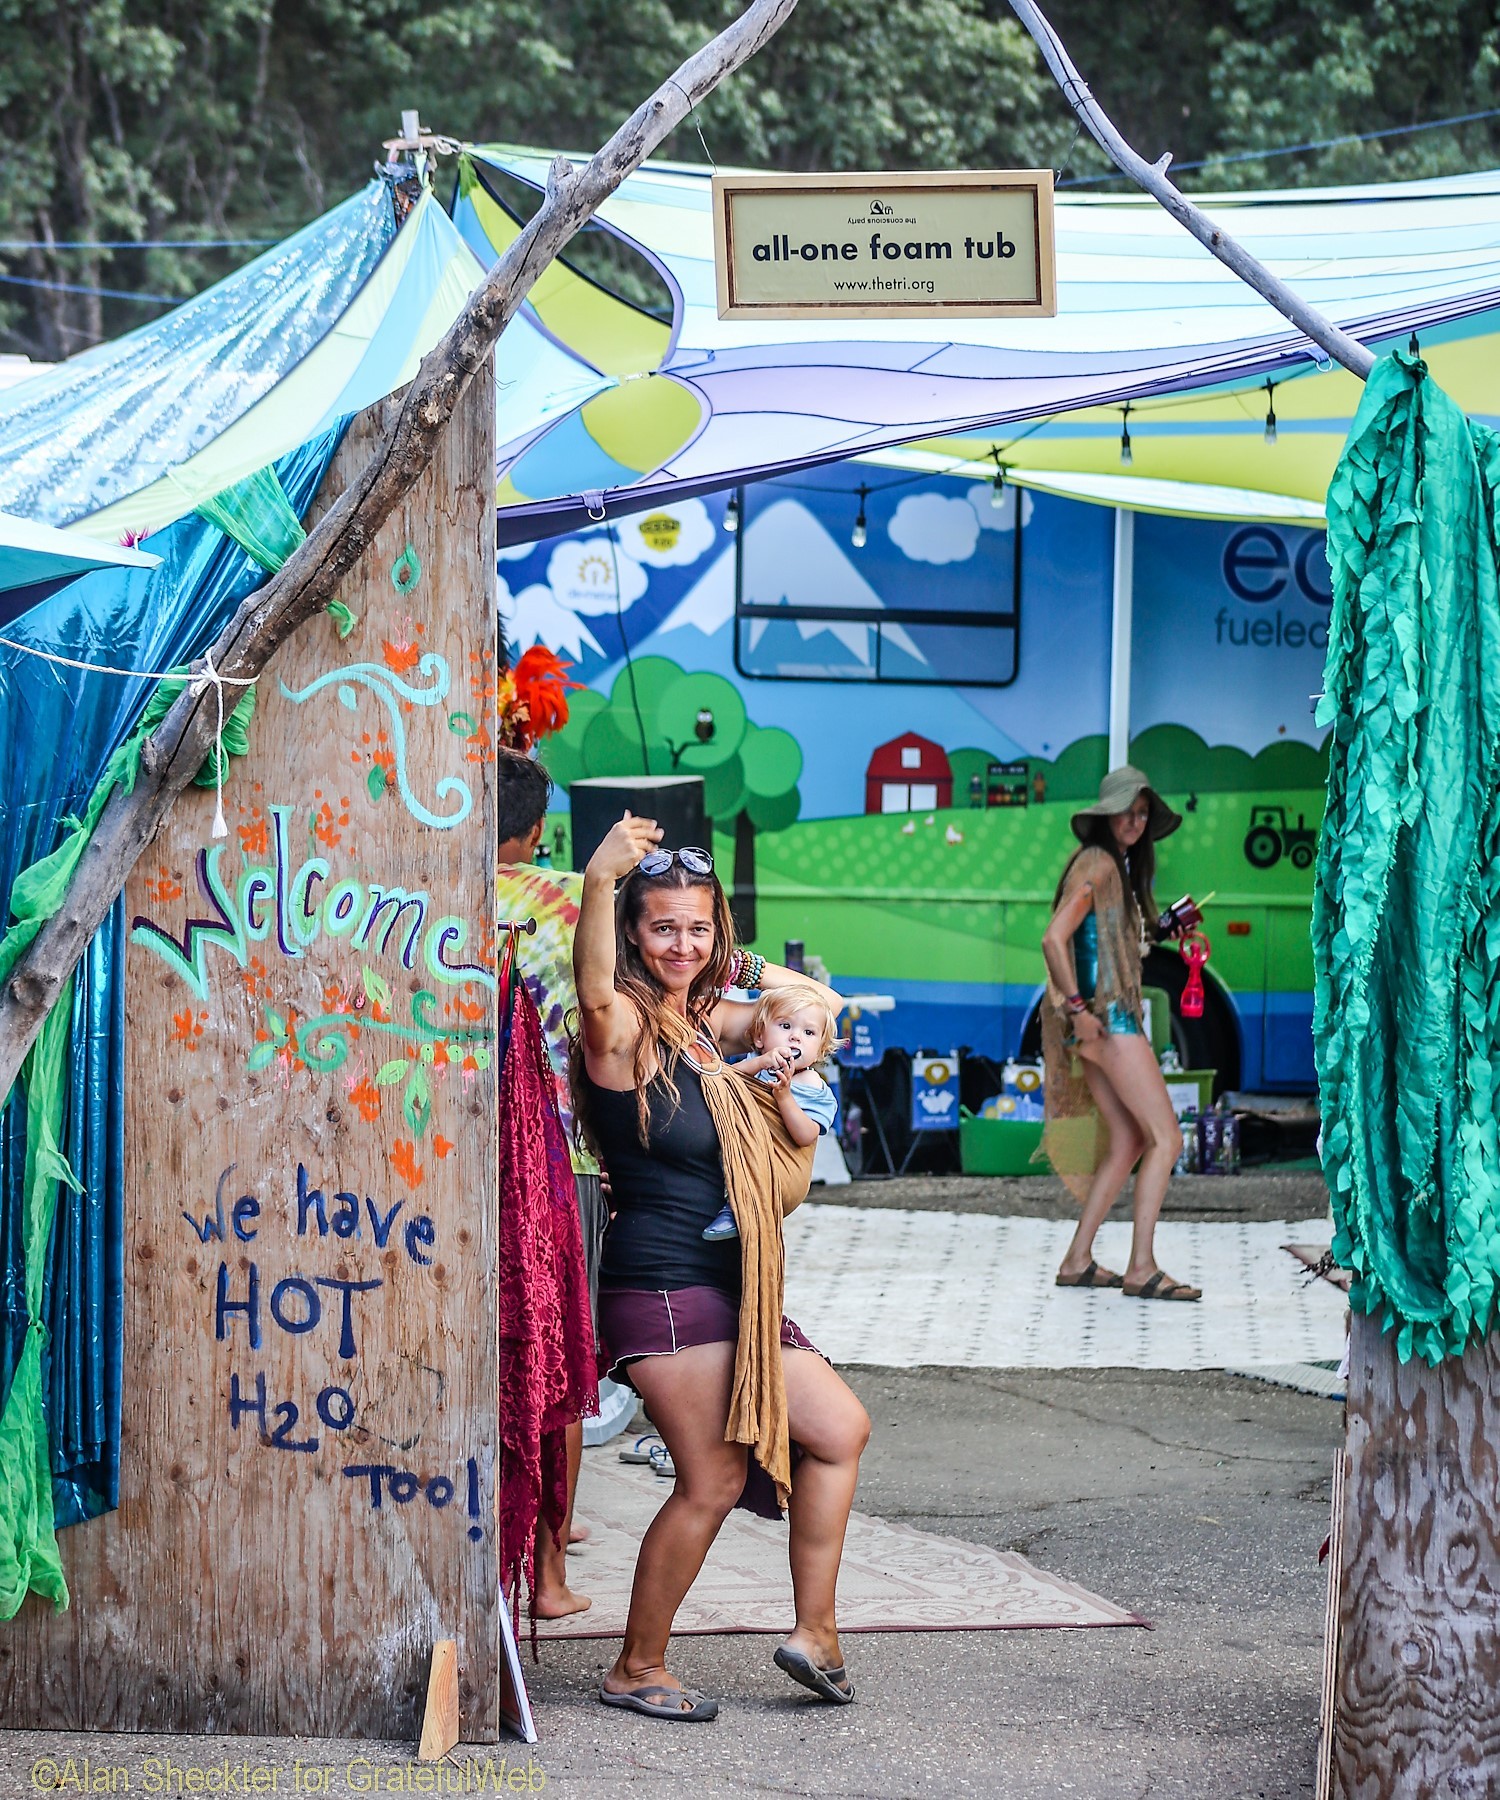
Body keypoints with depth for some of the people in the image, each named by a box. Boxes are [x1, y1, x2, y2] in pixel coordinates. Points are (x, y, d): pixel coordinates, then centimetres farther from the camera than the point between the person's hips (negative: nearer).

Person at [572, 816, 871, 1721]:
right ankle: (637, 1670, 10)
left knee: (840, 1430, 13)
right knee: (714, 1482, -4)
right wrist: (598, 884, -56)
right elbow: (595, 995, -40)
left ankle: (815, 1630, 21)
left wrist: (743, 968, 7)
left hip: (731, 1287, 9)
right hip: (664, 1287, -9)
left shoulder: (701, 1021, 11)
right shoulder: (624, 1029, -14)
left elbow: (818, 1005, 23)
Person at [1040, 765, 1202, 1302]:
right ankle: (1142, 1268, -12)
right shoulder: (1098, 865, -12)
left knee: (1128, 1142, 11)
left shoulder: (1117, 866, 18)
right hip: (1104, 1014, -10)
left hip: (1110, 1016, 10)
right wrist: (1078, 1008, -22)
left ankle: (1078, 1261, 12)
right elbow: (1054, 939, -22)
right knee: (1165, 1138, -10)